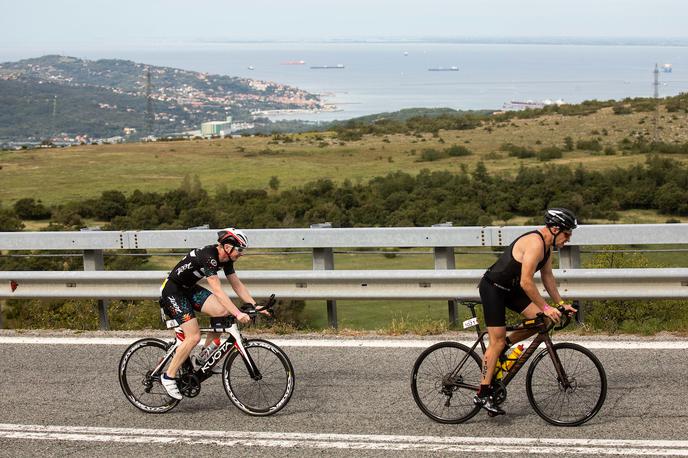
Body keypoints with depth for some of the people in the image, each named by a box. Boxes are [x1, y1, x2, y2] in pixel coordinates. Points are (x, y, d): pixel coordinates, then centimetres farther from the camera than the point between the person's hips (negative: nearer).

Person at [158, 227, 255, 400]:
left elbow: (237, 285, 4)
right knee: (194, 336, -18)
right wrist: (238, 314, -41)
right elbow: (217, 290, -36)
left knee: (223, 312, -10)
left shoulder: (225, 259, -2)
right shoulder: (208, 257, -29)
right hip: (172, 292, -9)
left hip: (188, 289, 9)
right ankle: (169, 377, -6)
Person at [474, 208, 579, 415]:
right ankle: (483, 395, -5)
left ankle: (504, 346, 12)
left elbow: (547, 276, 14)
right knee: (497, 340, -10)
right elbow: (526, 283, -29)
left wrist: (561, 303, 9)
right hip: (492, 288, -9)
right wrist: (546, 308, -24)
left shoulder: (547, 245, 4)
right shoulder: (535, 243, -26)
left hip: (511, 289, 9)